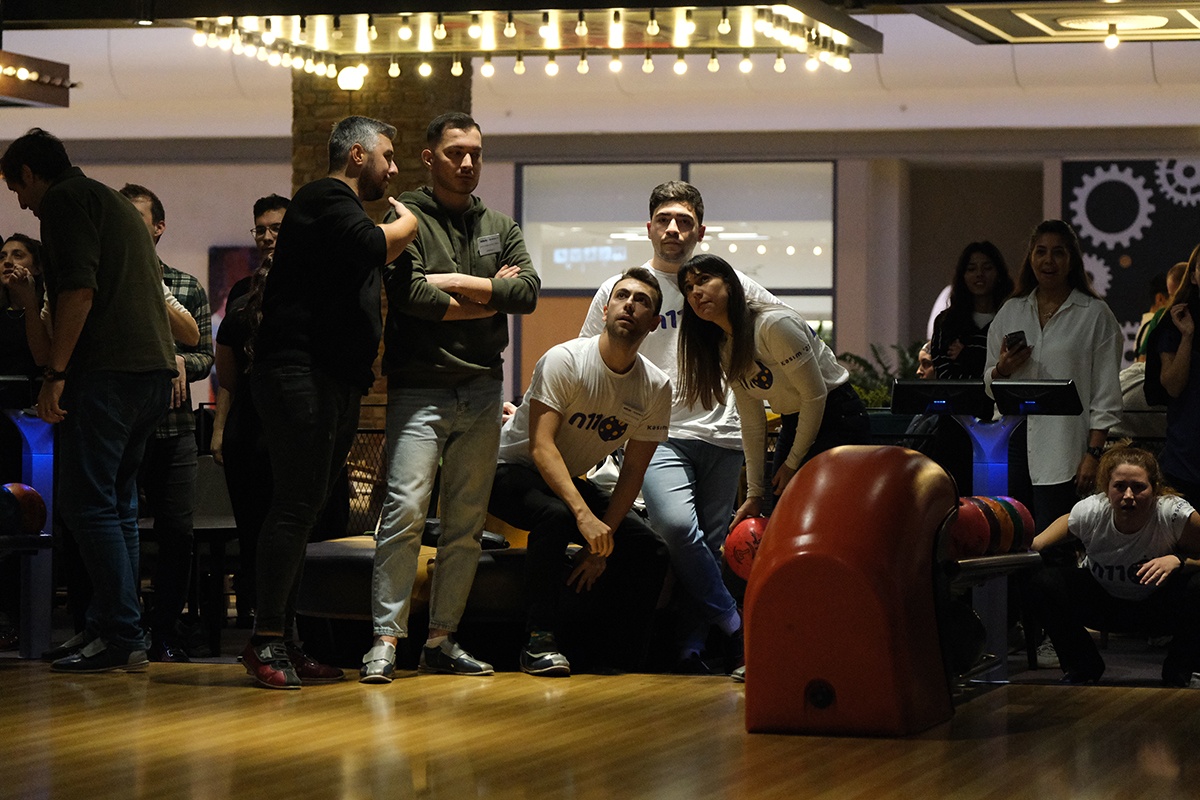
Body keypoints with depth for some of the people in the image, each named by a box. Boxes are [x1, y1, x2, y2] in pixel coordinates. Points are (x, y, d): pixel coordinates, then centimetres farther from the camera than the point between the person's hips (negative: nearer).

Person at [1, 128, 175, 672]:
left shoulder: (65, 199, -2)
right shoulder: (116, 204, 27)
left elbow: (79, 290, -15)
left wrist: (55, 373, -16)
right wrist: (57, 357, 40)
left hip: (107, 372, -9)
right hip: (154, 368, 9)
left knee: (87, 505, -8)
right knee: (117, 507, 12)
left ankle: (121, 636, -13)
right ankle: (114, 631, 11)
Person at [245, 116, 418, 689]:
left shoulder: (341, 208, 27)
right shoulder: (327, 199, -5)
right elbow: (375, 248, -20)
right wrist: (408, 224, 2)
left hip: (336, 381, 10)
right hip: (300, 375, -10)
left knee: (304, 508, 8)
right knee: (297, 505, -13)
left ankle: (283, 642, 10)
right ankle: (266, 640, -12)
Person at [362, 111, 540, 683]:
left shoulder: (500, 227, 17)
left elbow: (528, 290, 1)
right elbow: (408, 294, -15)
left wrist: (455, 283, -7)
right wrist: (487, 298, -5)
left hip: (481, 394, 5)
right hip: (420, 390, -5)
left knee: (467, 522, 5)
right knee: (405, 512, -15)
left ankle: (442, 639, 10)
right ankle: (386, 638, -14)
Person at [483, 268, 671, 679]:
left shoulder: (656, 389, -7)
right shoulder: (564, 361, -22)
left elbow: (632, 470, -5)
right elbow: (541, 446, -29)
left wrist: (601, 545, -14)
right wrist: (584, 515, -41)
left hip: (574, 481, 6)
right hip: (512, 469, -6)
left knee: (650, 552, -12)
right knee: (554, 516, -38)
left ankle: (627, 655, 6)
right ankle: (540, 639, -28)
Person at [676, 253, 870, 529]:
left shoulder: (775, 324, -23)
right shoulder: (724, 348, 2)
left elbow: (815, 395, -20)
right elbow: (752, 424, 5)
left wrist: (793, 463, -12)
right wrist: (754, 493, 0)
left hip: (838, 419, -8)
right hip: (795, 423, 8)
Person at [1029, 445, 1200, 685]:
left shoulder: (1175, 514, -30)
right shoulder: (1090, 512, -23)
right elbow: (1067, 523, 2)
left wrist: (1177, 560, -37)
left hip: (1158, 607, -2)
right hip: (1104, 603, 2)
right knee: (1042, 580, -22)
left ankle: (1177, 674, -5)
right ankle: (1083, 667, 3)